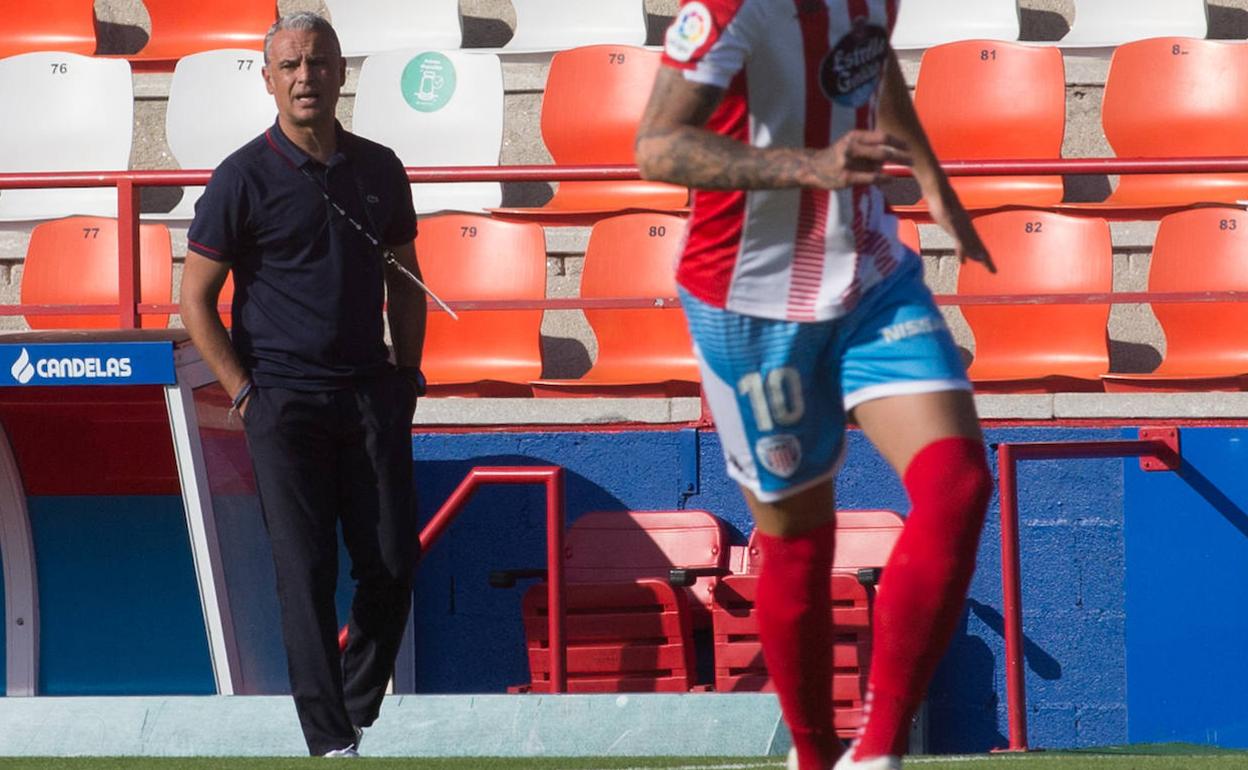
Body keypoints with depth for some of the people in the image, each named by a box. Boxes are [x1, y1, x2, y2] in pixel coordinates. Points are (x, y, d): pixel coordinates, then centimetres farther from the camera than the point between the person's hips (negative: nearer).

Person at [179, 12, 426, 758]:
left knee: (394, 567, 1)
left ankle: (359, 709, 19)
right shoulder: (245, 179, -4)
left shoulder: (379, 170, 9)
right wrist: (245, 392, -6)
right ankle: (331, 738, -6)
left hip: (371, 396, 4)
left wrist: (408, 371, 10)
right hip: (285, 401, -4)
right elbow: (196, 298, -1)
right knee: (307, 572, -7)